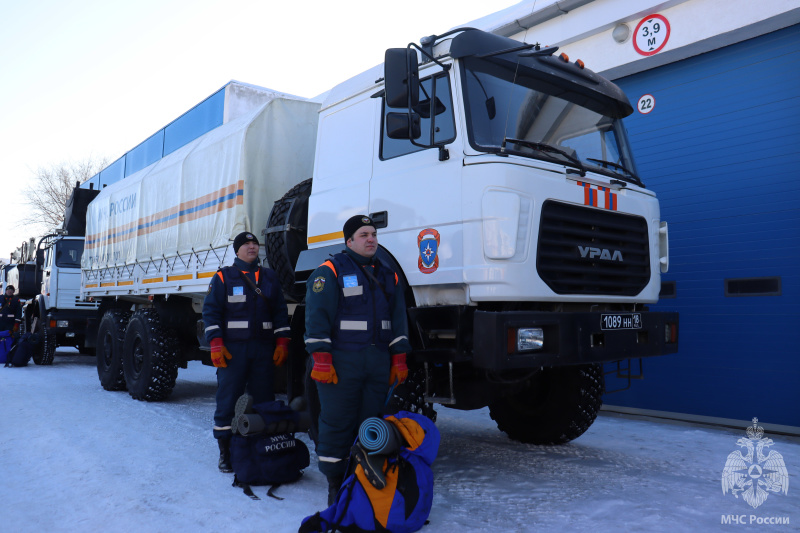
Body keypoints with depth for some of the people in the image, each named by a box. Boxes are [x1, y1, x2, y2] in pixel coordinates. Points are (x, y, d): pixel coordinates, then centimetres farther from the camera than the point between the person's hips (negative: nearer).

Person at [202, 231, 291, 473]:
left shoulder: (270, 277, 14)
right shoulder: (223, 277, 4)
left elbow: (280, 311, 15)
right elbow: (211, 311, 0)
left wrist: (282, 343, 6)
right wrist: (216, 344, -9)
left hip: (264, 349, 3)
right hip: (232, 350, -3)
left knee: (263, 400, 7)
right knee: (228, 400, -2)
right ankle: (226, 451, 8)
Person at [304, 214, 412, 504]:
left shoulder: (387, 275, 16)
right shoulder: (330, 271, -1)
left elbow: (398, 319, 17)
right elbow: (317, 316, -8)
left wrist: (399, 358, 10)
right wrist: (321, 359, -14)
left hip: (378, 362, 5)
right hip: (341, 362, -5)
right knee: (337, 423, -1)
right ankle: (335, 484, 10)